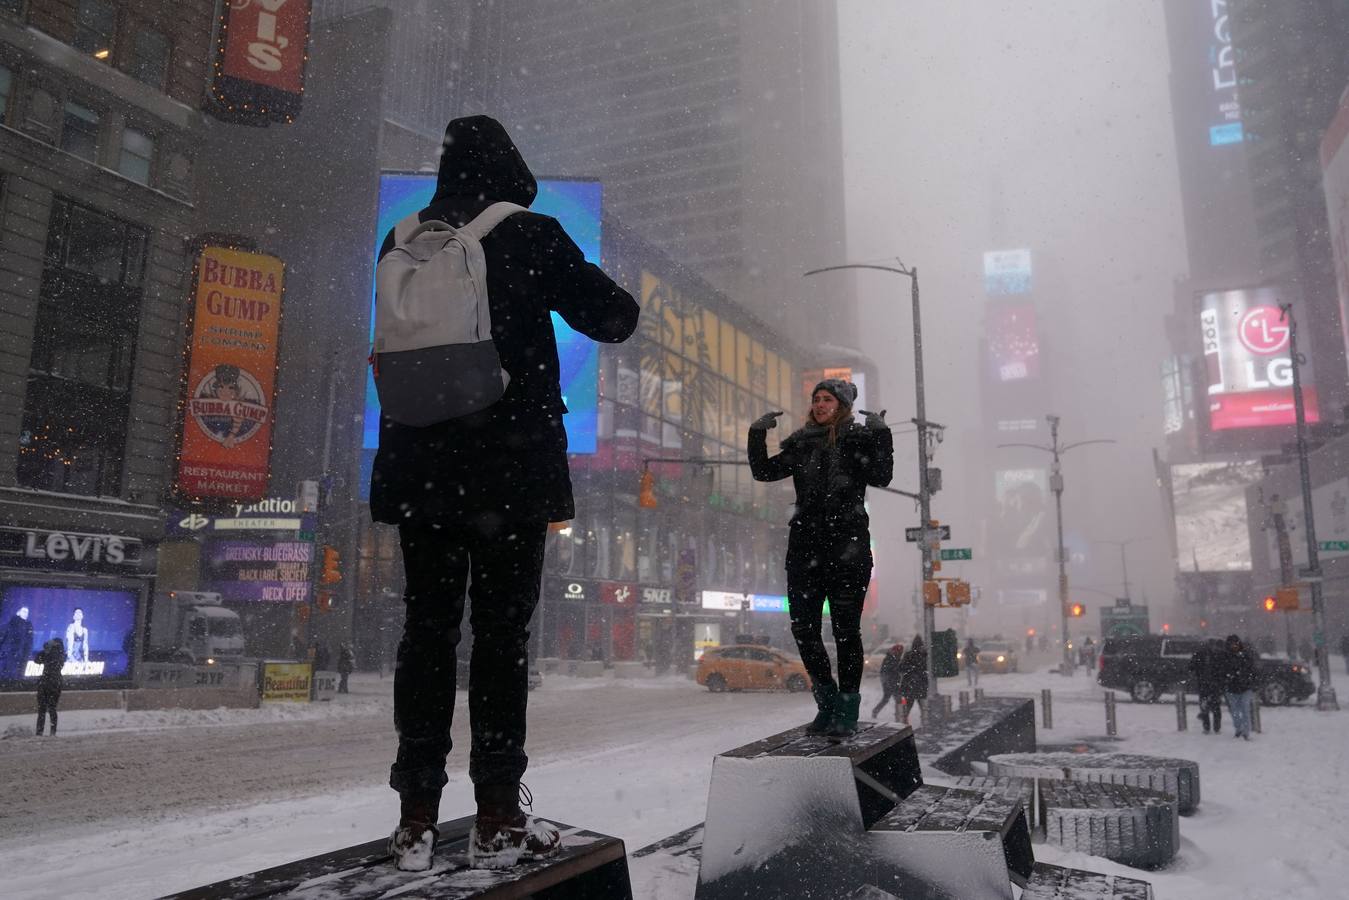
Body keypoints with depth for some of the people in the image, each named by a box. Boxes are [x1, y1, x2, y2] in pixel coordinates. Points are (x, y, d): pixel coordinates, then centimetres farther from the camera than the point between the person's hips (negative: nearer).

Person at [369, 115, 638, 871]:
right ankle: (498, 818, 5)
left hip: (421, 462, 4)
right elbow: (614, 318, 3)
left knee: (428, 626, 7)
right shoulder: (533, 237, -3)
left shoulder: (404, 241, 9)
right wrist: (615, 299, 23)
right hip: (511, 467, -3)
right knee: (501, 631, 1)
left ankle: (417, 818, 10)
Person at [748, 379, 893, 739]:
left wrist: (881, 435, -16)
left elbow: (881, 477, -11)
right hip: (805, 543, 5)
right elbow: (764, 471, 13)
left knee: (845, 628, -1)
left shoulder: (859, 438, 3)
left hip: (847, 544, -4)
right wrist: (757, 434, 4)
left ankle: (847, 711, 11)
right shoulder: (801, 442, 15)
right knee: (803, 626, 4)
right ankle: (828, 703, 21)